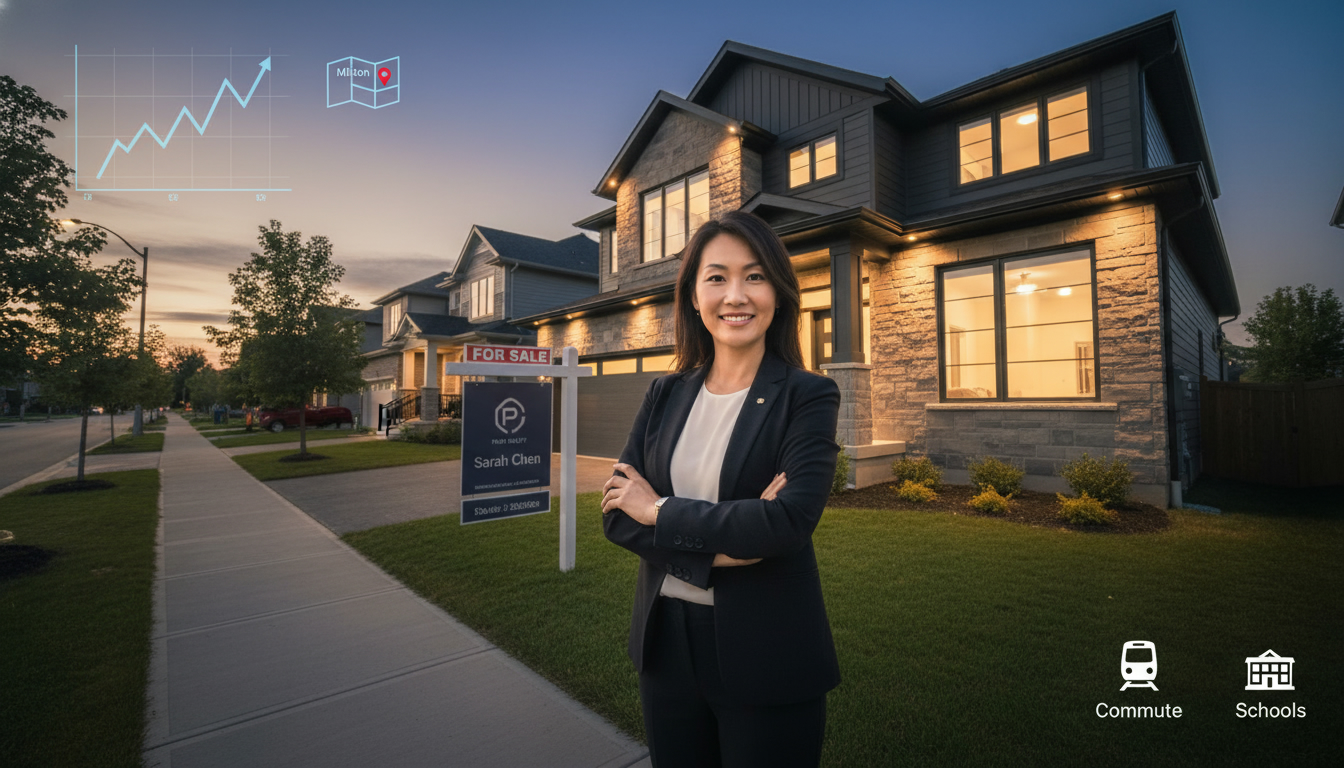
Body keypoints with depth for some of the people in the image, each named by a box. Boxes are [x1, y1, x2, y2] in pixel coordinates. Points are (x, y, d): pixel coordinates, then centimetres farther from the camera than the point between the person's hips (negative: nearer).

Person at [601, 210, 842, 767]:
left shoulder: (808, 396, -10)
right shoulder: (665, 395, 1)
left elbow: (791, 521, -23)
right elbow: (616, 515, -5)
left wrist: (660, 510, -14)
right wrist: (718, 548, -19)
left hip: (766, 652, -3)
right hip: (666, 642, 4)